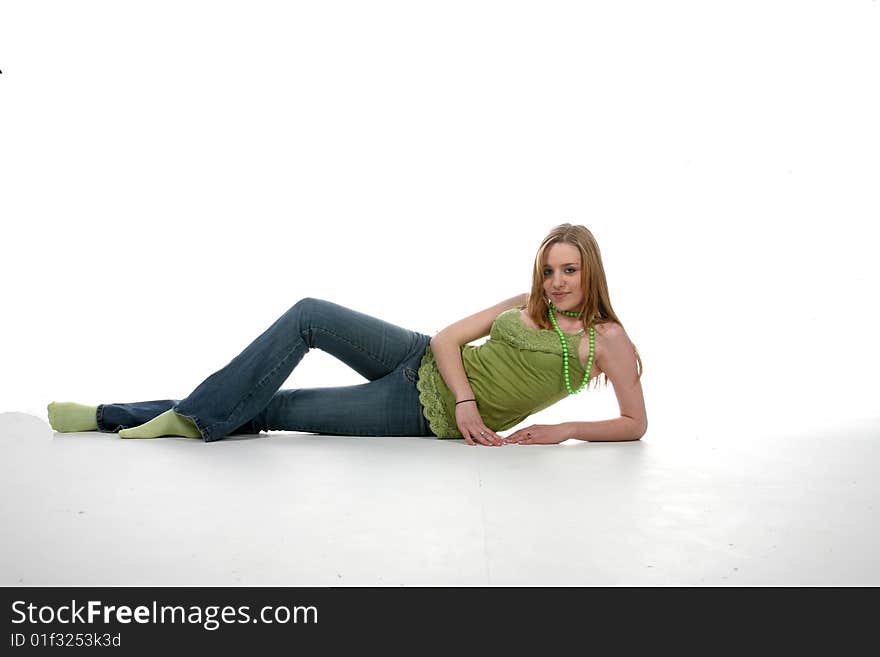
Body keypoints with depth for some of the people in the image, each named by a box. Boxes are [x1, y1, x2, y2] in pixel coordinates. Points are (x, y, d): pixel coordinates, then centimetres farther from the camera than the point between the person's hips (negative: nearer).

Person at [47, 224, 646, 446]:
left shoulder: (607, 339, -1)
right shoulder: (526, 303, 11)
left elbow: (635, 424, -1)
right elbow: (448, 337, 4)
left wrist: (565, 430, -15)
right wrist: (468, 399, -14)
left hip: (431, 417, -4)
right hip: (424, 362, 4)